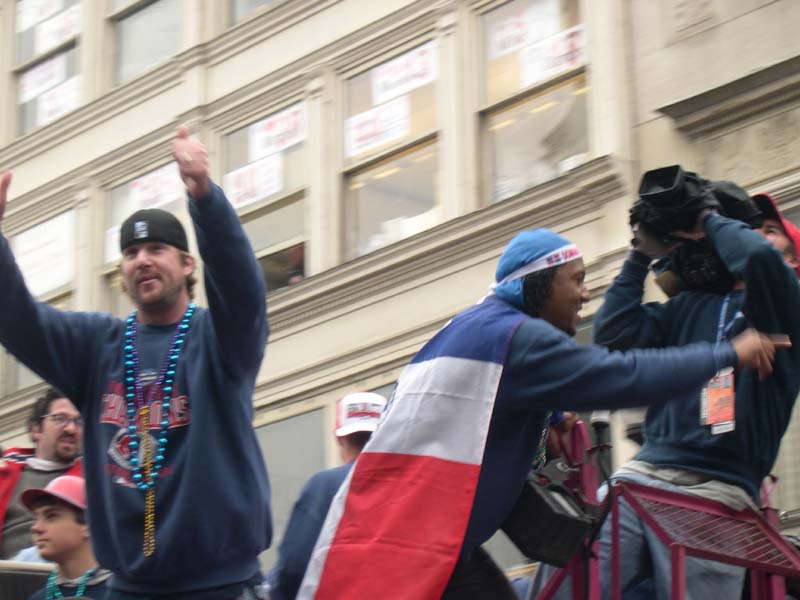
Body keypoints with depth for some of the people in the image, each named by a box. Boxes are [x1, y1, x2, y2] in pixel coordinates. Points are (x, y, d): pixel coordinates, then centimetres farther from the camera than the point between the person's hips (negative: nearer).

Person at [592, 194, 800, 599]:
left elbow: (758, 258, -15)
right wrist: (642, 253, 17)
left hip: (714, 491, -5)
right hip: (642, 473, 5)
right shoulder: (691, 305, 23)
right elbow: (614, 333, 13)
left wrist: (709, 223, 4)